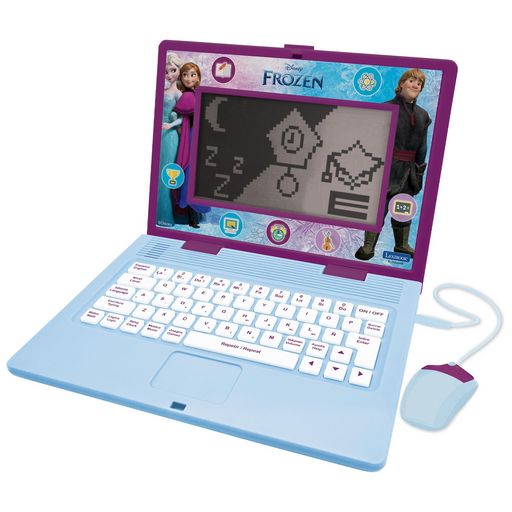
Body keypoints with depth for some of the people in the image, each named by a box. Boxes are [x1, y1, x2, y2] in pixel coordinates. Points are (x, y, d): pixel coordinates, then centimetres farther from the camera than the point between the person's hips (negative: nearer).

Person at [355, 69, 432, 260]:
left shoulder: (422, 115, 12)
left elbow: (422, 145, 16)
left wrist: (420, 168, 13)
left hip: (408, 169, 6)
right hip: (388, 166, -6)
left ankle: (402, 245, 27)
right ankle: (368, 247, 0)